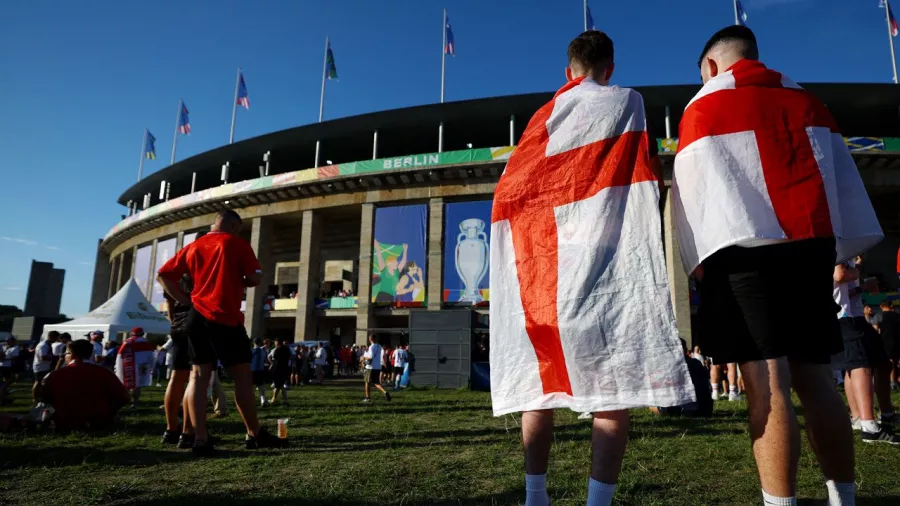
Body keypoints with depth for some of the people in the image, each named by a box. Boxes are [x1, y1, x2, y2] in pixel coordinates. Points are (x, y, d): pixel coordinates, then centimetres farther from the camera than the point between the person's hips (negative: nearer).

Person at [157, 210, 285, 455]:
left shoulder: (192, 247, 15)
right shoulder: (237, 243, 1)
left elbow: (163, 276, 11)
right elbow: (256, 277, -5)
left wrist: (187, 301, 10)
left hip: (197, 316, 6)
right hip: (225, 317, -5)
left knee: (199, 375, 5)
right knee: (242, 375, 2)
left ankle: (200, 440, 0)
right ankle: (255, 434, 9)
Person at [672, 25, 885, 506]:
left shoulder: (703, 107, 4)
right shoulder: (806, 99, 20)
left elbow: (692, 187, -2)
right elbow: (841, 175, 19)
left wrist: (696, 260, 3)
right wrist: (836, 246, 20)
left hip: (743, 248, -5)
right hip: (811, 243, 5)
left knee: (767, 384, -7)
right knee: (815, 380, 10)